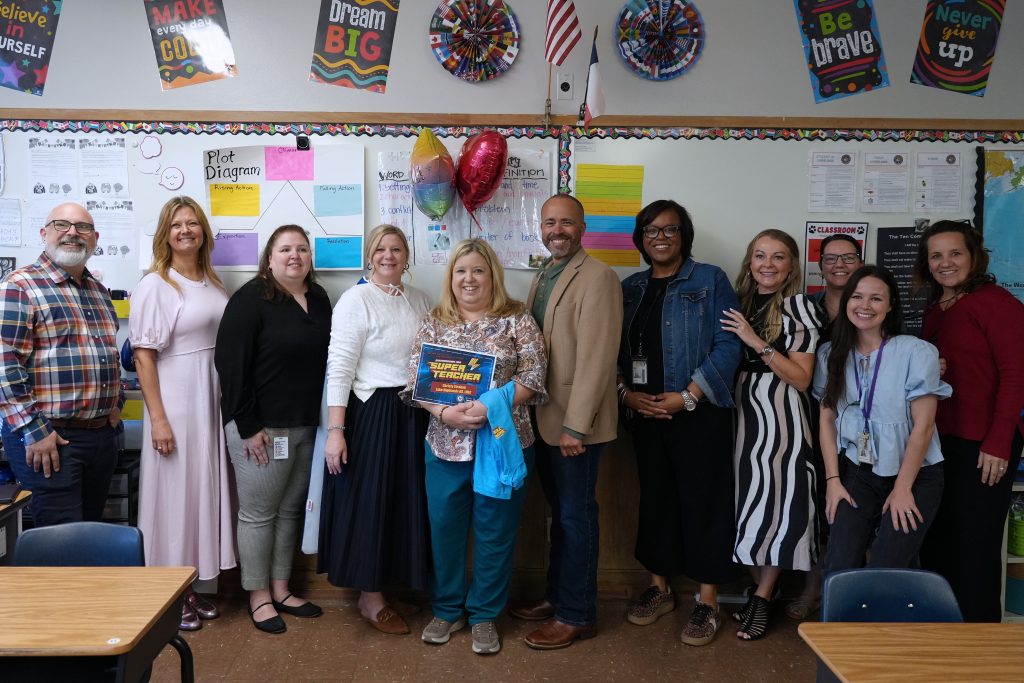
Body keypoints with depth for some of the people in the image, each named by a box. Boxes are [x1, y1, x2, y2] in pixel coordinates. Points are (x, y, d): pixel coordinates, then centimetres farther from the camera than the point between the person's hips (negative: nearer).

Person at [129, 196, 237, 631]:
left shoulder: (212, 282, 10)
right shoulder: (154, 285, -9)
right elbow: (143, 354, -13)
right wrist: (157, 417, -18)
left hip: (212, 400, 7)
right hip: (175, 402, -7)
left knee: (204, 489, 12)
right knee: (174, 492, 2)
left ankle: (190, 587, 26)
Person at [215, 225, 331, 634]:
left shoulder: (319, 299, 10)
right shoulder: (251, 299, -9)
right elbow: (230, 363, -14)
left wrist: (327, 421, 10)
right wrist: (248, 427, -17)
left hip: (306, 426, 7)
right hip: (261, 427, -6)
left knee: (291, 509, 14)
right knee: (259, 513, 4)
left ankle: (280, 589, 27)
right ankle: (258, 597, 18)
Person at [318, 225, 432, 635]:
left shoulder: (420, 300, 9)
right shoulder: (356, 300, -8)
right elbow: (339, 368, -13)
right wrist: (335, 430, -18)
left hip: (414, 416, 6)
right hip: (371, 415, -6)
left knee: (408, 500, 13)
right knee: (370, 501, 3)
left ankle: (405, 582, 29)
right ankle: (371, 598, 18)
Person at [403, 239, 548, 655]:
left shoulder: (516, 319, -1)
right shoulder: (434, 323, 5)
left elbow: (533, 378, -7)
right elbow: (415, 380, 1)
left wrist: (489, 406, -20)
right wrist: (444, 412, -17)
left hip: (502, 443, -2)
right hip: (445, 445, 2)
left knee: (495, 531, 8)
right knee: (445, 528, 11)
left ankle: (484, 615, 25)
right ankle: (447, 610, 30)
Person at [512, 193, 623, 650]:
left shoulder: (598, 278, -14)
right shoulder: (543, 275, 13)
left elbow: (595, 357, -20)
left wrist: (576, 425, -21)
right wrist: (533, 409, 7)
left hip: (575, 422, -8)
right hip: (546, 417, 8)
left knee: (576, 517, 4)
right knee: (560, 513, 18)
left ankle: (577, 616, 18)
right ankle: (557, 597, 32)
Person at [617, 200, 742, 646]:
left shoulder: (710, 280, -3)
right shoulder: (631, 288, 12)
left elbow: (728, 346, -10)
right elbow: (615, 349, 10)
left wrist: (687, 396, -15)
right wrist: (626, 392, -6)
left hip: (698, 412, -4)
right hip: (646, 413, 5)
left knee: (702, 501, 0)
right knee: (655, 497, 12)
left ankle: (708, 601, 12)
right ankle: (659, 588, 26)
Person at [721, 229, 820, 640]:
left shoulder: (799, 308, -3)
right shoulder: (738, 304, 10)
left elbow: (801, 378, -8)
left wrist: (757, 342, -14)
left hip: (782, 415, -4)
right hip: (741, 411, 4)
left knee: (778, 501, -4)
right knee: (746, 500, 6)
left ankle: (763, 596, 10)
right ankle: (761, 588, 22)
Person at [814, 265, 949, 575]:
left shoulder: (917, 352, -9)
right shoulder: (831, 354, 4)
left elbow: (923, 427, -10)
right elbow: (827, 419, 3)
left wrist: (902, 489, -11)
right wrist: (833, 480, -3)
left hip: (914, 475, -2)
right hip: (858, 473, 3)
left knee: (884, 571, -14)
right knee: (839, 567, -13)